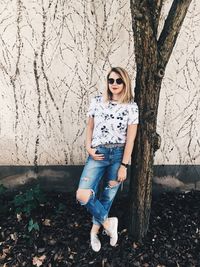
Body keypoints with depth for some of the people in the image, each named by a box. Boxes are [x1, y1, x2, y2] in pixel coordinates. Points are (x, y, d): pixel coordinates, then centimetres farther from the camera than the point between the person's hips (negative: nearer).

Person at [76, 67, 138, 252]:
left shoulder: (131, 107, -4)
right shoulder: (97, 102, 2)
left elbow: (130, 138, -5)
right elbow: (90, 127, 11)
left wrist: (124, 165, -7)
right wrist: (89, 148, -3)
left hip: (119, 155, -1)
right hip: (98, 154, 1)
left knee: (108, 195, 11)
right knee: (82, 195, -13)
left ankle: (95, 229, 37)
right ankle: (107, 222, 13)